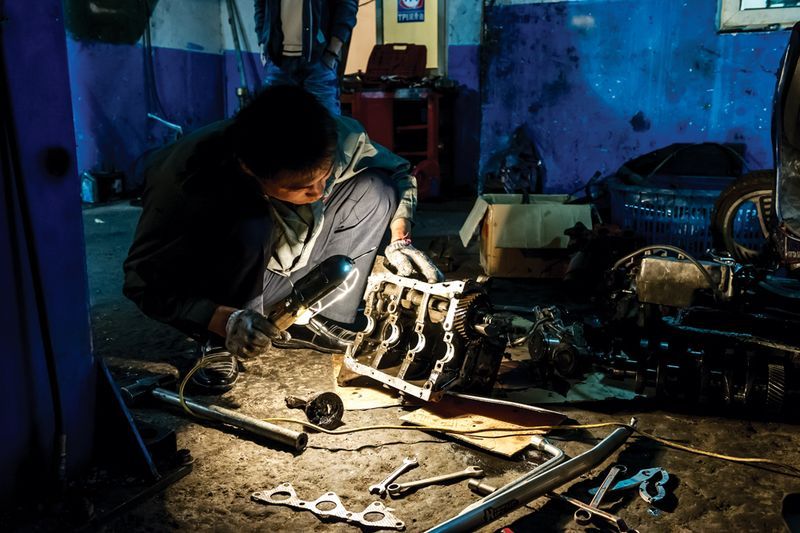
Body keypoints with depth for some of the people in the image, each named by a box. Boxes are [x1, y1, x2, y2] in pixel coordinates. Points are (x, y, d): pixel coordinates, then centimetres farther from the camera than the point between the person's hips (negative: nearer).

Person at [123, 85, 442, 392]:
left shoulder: (340, 139, -24)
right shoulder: (187, 180, -35)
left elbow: (398, 172, -3)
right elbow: (142, 284, -27)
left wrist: (399, 240, -17)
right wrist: (225, 320, -40)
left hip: (295, 273, 5)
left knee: (374, 189, -16)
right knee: (249, 229, -38)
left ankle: (320, 323, -7)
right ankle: (219, 344, -12)